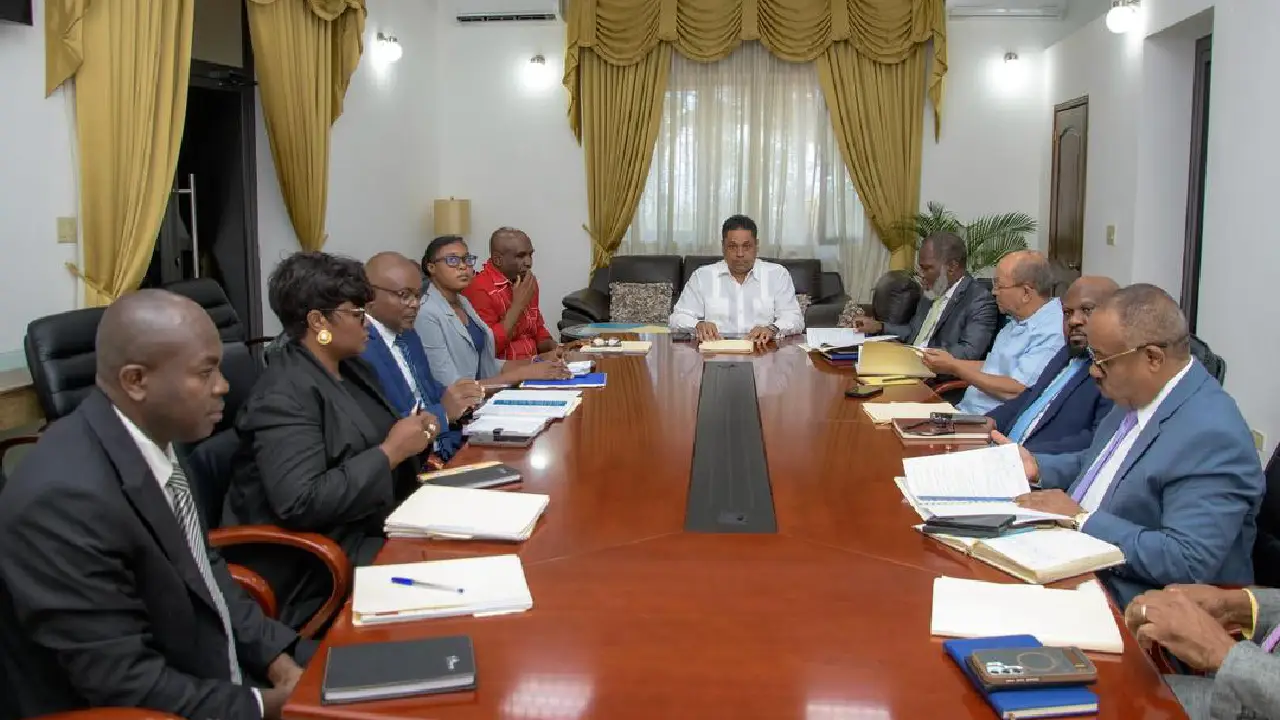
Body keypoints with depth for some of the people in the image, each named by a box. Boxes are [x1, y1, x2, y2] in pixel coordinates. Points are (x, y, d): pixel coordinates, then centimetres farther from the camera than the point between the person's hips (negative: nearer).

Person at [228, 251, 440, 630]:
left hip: (373, 527, 9)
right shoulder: (285, 395, -20)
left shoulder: (351, 368, 8)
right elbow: (299, 503, -29)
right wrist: (390, 452, -23)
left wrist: (414, 436, -3)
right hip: (329, 555, -9)